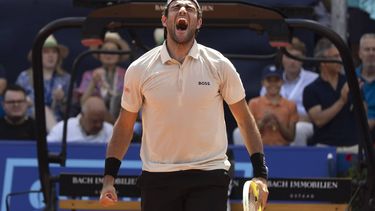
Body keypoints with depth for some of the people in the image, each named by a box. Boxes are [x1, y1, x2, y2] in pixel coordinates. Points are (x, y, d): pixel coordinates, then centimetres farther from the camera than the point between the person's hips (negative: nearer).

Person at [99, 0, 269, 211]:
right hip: (157, 179, 1)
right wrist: (109, 178, 2)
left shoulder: (220, 65, -1)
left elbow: (245, 120, 5)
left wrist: (260, 174, -3)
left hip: (209, 177, -1)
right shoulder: (139, 69, 1)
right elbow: (125, 126, 9)